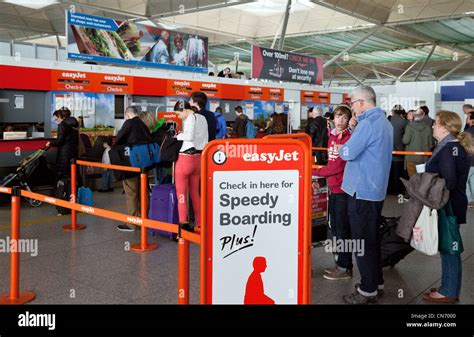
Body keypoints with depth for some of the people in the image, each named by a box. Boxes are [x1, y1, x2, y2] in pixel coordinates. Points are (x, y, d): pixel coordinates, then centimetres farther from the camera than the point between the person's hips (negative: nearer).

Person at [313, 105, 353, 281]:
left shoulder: (348, 139, -14)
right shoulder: (332, 137, 10)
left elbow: (337, 166, -19)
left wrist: (313, 171, -13)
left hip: (343, 189, -8)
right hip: (333, 188, 8)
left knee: (342, 229, 0)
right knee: (335, 228, 16)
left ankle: (345, 268, 12)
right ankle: (341, 263, 29)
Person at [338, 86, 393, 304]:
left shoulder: (367, 124, -19)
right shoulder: (385, 123, 13)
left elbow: (348, 153, -20)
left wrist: (341, 148, 1)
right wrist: (349, 146, 10)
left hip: (362, 191, -9)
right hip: (377, 189, 9)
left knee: (363, 241, 0)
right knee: (373, 238, 19)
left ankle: (368, 291, 9)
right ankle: (376, 281, 30)